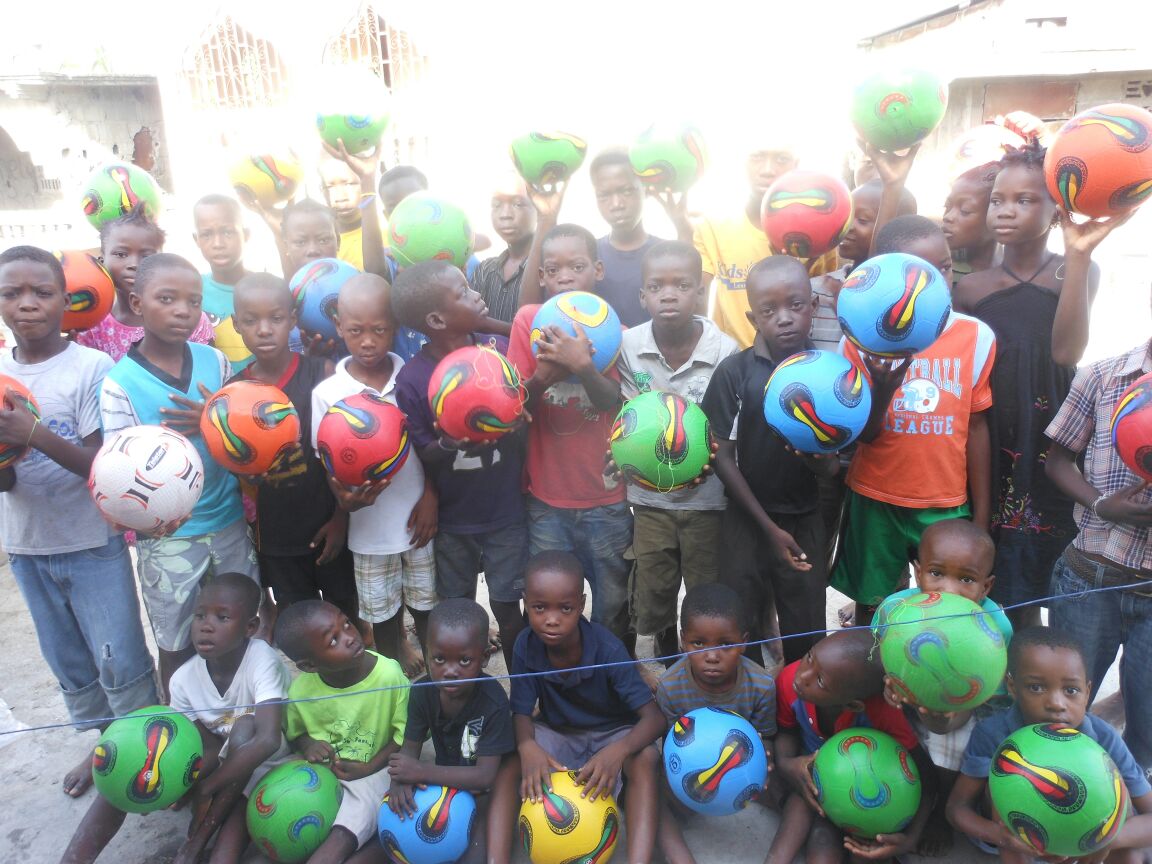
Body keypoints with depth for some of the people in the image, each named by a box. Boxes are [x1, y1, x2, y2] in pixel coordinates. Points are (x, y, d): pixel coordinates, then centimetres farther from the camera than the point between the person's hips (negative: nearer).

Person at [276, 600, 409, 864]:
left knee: (341, 841, -24)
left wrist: (369, 768, -16)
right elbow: (293, 733, 10)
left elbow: (406, 735, -8)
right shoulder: (301, 690, -13)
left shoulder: (389, 675, -21)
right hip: (318, 772, 4)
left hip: (371, 772, -4)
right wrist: (306, 744, -12)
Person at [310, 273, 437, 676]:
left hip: (421, 518, 1)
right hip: (369, 526, 0)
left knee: (429, 609, 16)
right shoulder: (327, 393, -10)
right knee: (384, 617, 17)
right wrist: (346, 499, -26)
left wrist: (431, 496, -10)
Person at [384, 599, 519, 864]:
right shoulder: (422, 692, -15)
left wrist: (423, 772, -36)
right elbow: (411, 747, -8)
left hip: (481, 790, -5)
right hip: (446, 780, 5)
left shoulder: (493, 703, -29)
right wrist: (401, 779, -31)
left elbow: (485, 776, -29)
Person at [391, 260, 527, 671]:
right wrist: (448, 444, -29)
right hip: (452, 519, 0)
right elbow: (420, 457, -8)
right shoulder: (412, 378, -15)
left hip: (506, 513, 0)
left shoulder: (500, 350, -11)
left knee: (508, 610, 12)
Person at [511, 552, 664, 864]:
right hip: (557, 734, 3)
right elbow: (522, 712, -15)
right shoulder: (526, 646, -20)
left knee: (645, 758, -35)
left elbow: (654, 717, -29)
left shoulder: (607, 649, -28)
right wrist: (527, 747, -41)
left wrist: (618, 751, -51)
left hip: (611, 733, -2)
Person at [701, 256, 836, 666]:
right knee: (742, 629, 10)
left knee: (807, 633, 11)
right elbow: (723, 458, -8)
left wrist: (815, 451, -28)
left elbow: (830, 468, -4)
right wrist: (769, 527, -9)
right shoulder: (734, 371, -11)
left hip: (805, 519, 2)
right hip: (746, 518, -1)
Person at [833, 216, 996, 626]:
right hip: (875, 500, -1)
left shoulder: (976, 336, -6)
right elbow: (863, 435, -9)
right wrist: (882, 388, -30)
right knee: (872, 605, 15)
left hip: (948, 504, 1)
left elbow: (976, 427, 1)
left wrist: (982, 516, 5)